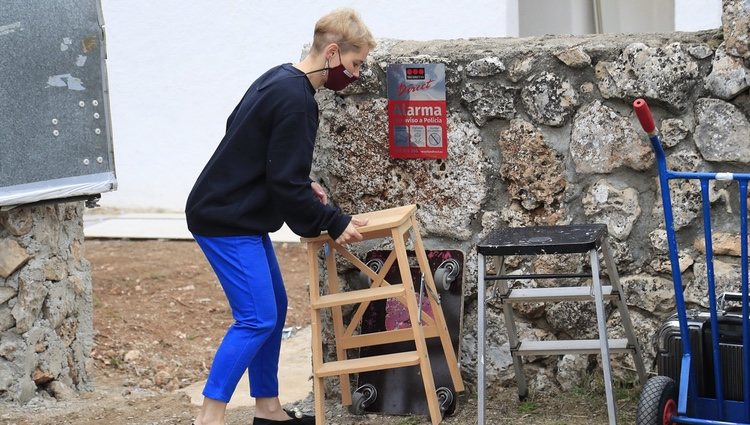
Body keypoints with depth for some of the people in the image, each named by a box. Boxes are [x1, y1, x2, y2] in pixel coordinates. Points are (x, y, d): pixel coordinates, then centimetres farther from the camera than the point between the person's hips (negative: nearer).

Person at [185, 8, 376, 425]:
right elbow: (287, 184, -22)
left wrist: (304, 186, 12)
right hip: (227, 222, -10)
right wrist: (334, 222, -13)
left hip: (235, 214, 10)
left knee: (274, 309, 13)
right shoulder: (296, 100, -22)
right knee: (257, 319, -11)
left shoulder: (281, 79, 10)